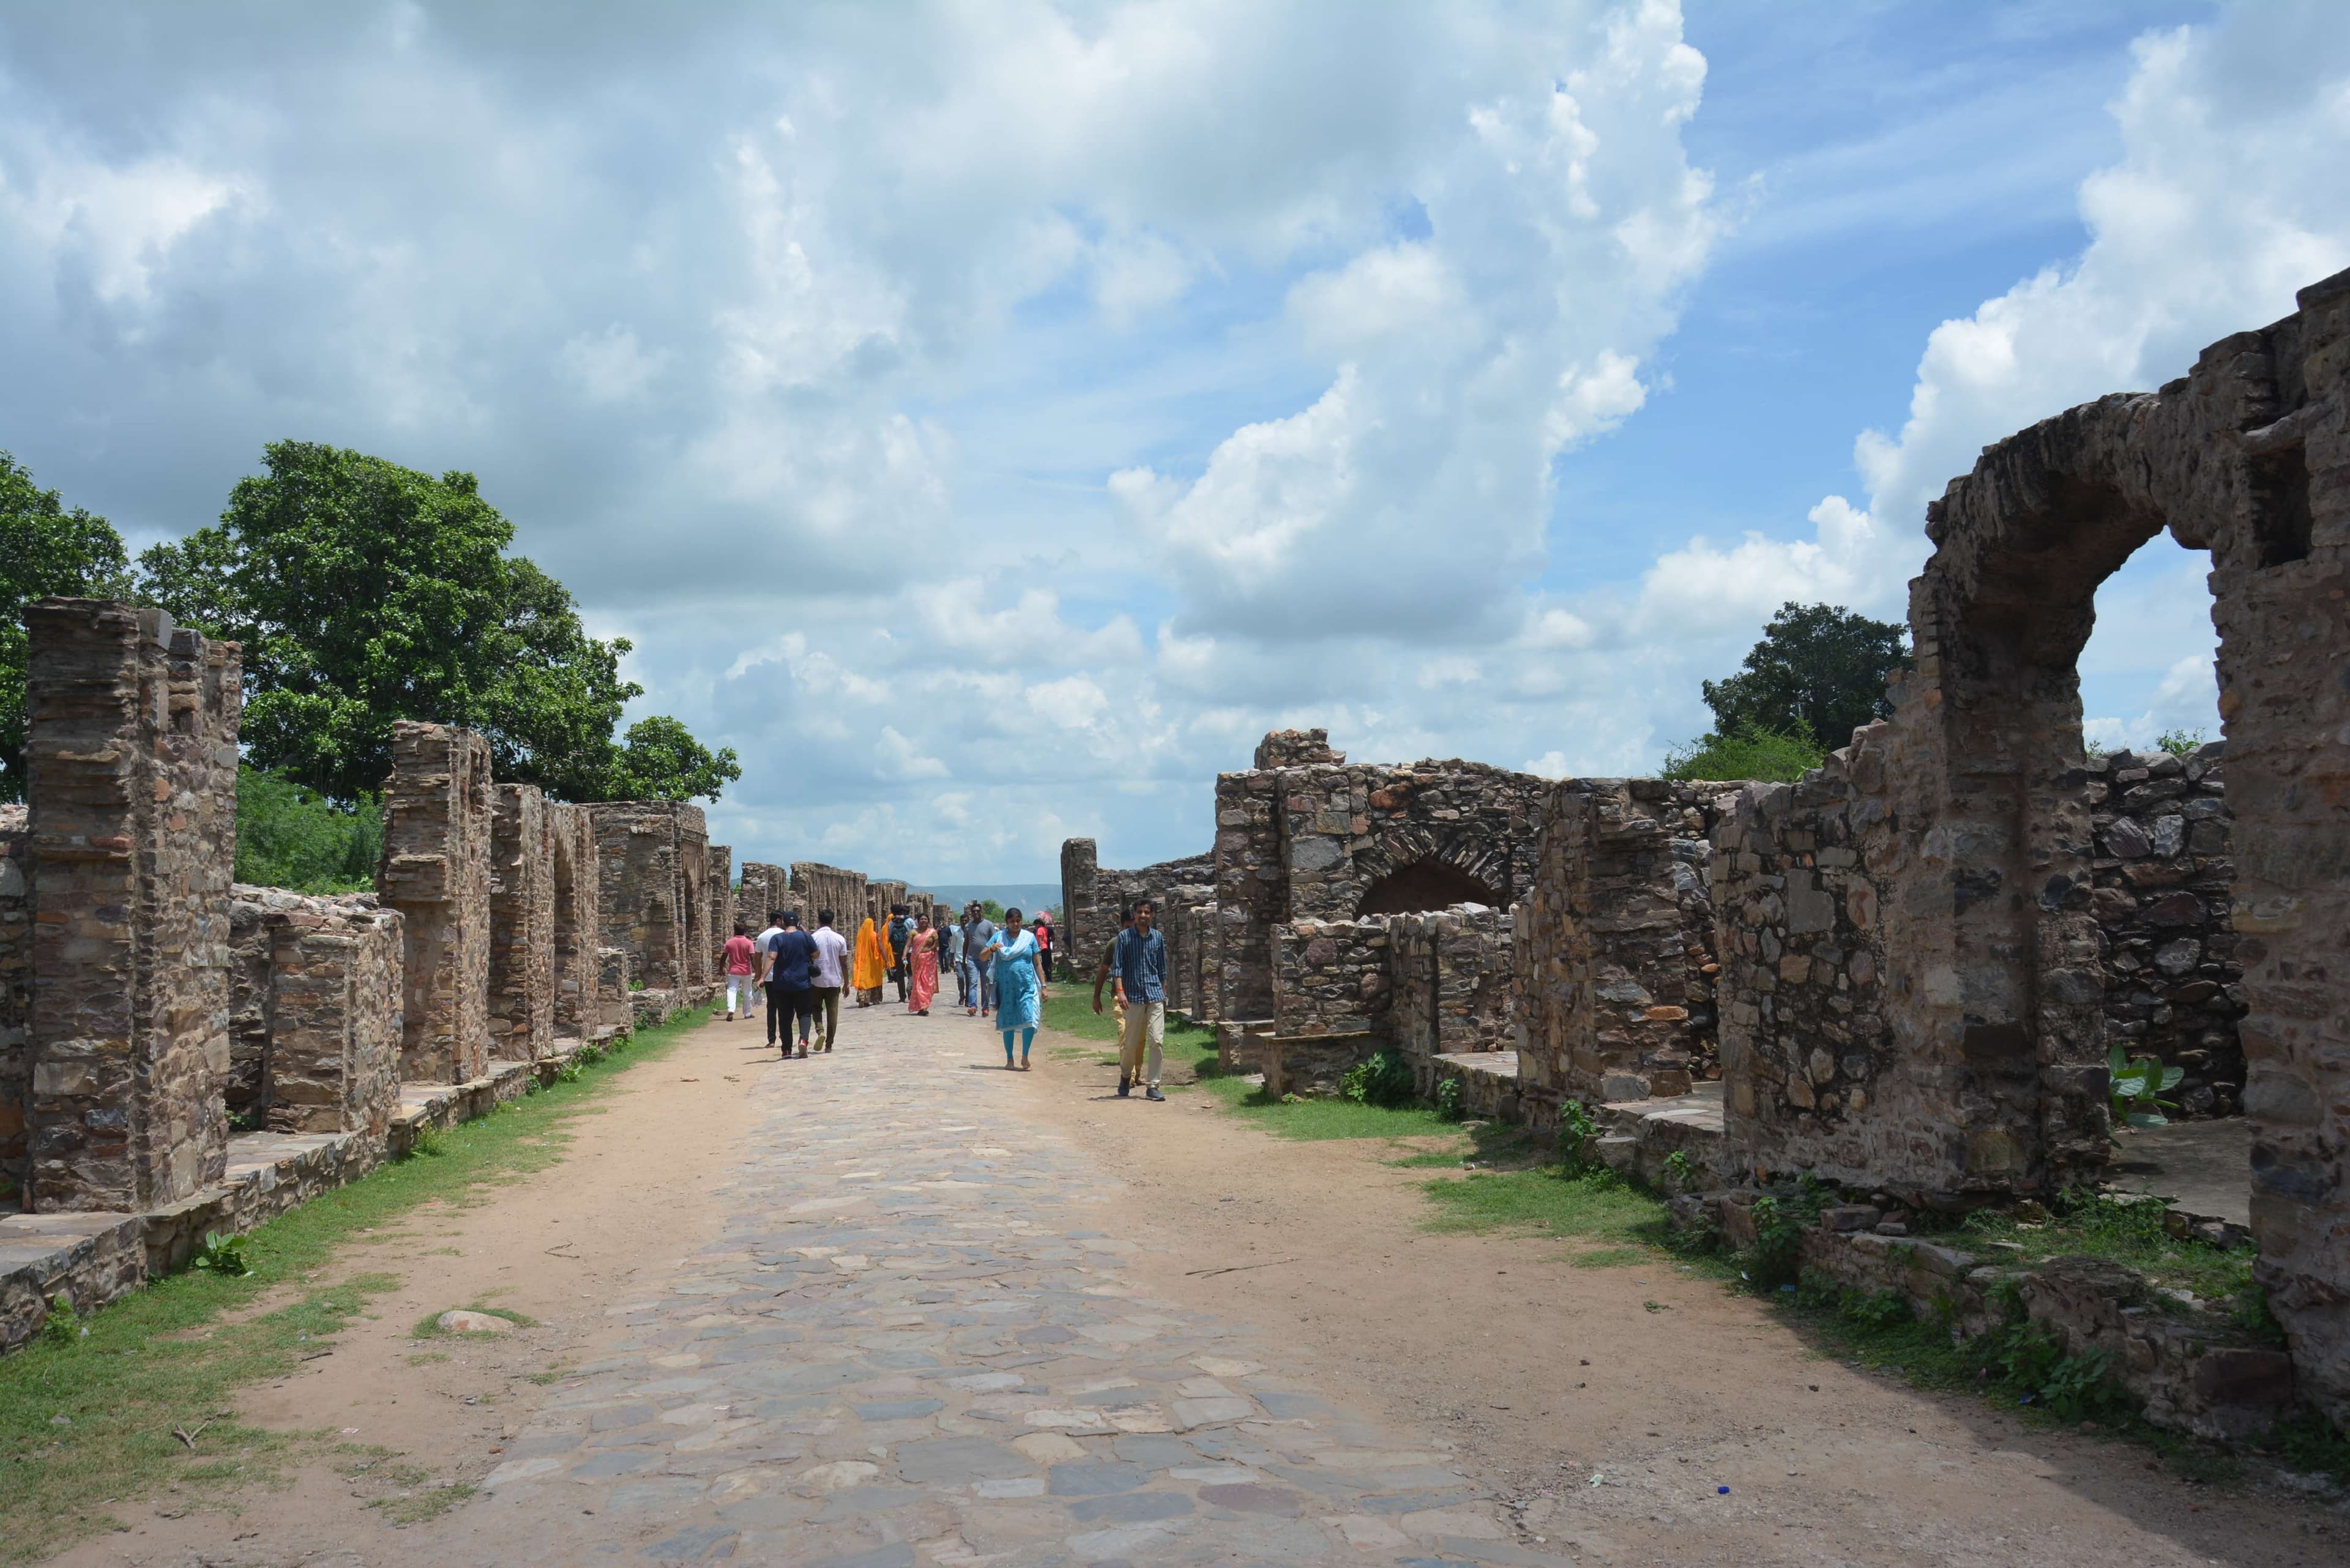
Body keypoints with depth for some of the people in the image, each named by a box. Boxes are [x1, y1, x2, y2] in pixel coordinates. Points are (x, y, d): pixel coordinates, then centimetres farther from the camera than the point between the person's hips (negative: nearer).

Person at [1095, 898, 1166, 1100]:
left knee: (1157, 1041, -7)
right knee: (1130, 1042, 3)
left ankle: (1153, 1087, -3)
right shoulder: (1124, 937, 0)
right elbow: (1117, 967, -4)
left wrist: (1164, 995, 15)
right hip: (1133, 996, -2)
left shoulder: (1158, 938, 10)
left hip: (1155, 995, 2)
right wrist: (1120, 991, -17)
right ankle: (1126, 1076, 29)